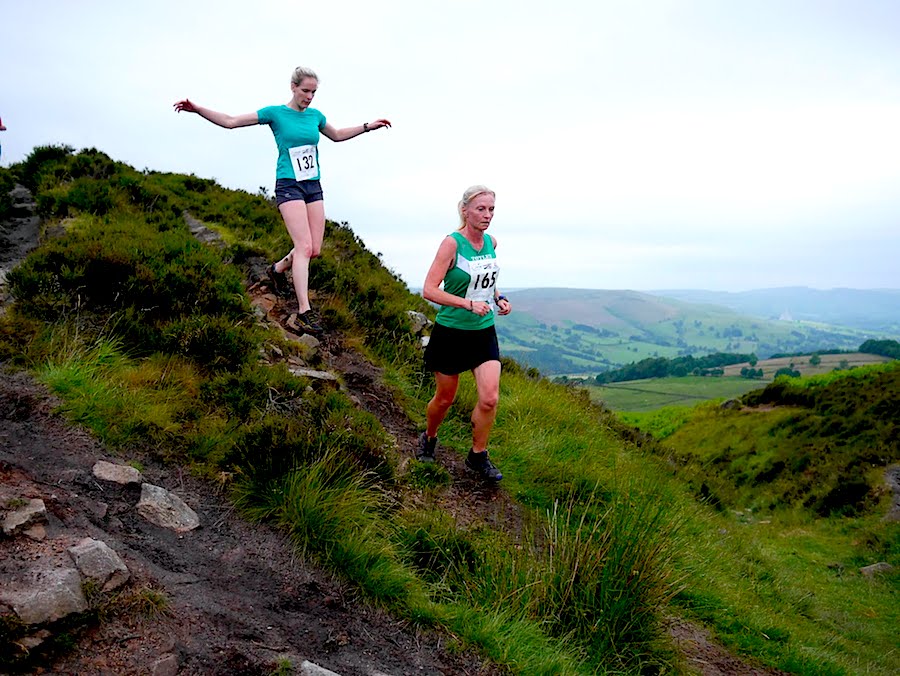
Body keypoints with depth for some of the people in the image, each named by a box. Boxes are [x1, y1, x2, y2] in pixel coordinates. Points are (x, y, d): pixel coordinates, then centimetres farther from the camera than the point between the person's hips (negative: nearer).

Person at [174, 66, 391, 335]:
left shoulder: (315, 115, 12)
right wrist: (197, 109, -10)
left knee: (315, 249, 1)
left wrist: (368, 126, 29)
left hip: (314, 187, 6)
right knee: (304, 246, -17)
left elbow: (337, 135, 31)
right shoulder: (275, 113, -2)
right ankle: (304, 311, -14)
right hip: (288, 186, -6)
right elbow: (231, 122, -1)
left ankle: (278, 269, 30)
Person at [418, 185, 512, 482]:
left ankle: (478, 455, 14)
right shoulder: (452, 243, -15)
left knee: (490, 399, -7)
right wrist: (469, 304, -28)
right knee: (445, 398, 11)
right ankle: (429, 439, 40)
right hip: (451, 332, -4)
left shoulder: (491, 243, 4)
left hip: (484, 332, 5)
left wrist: (498, 299, 3)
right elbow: (429, 290, -20)